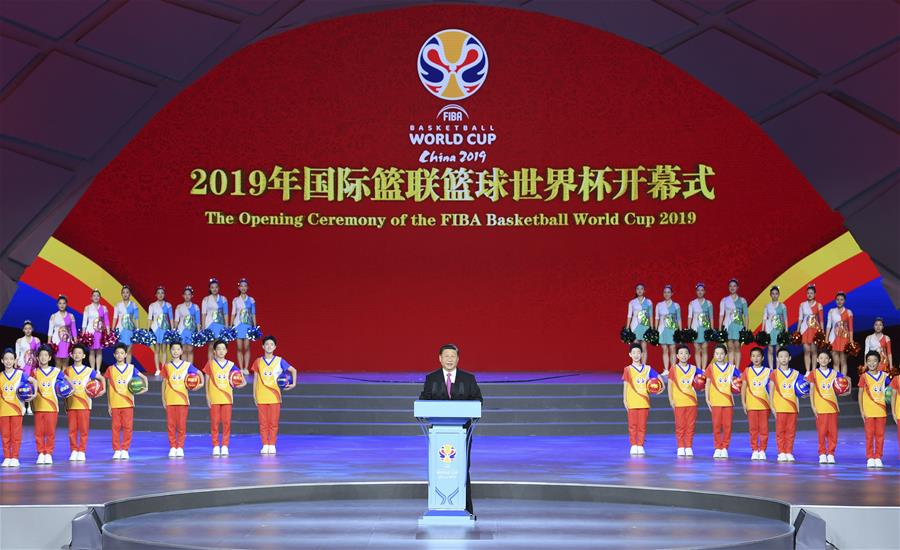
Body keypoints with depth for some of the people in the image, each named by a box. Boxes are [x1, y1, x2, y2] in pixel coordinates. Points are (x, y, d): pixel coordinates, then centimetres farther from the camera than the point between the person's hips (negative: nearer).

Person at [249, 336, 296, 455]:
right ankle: (265, 445, 7)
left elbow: (293, 370, 12)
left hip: (274, 396, -1)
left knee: (273, 422, -2)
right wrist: (254, 394, 7)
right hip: (261, 396, 1)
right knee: (263, 423, 2)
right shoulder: (258, 362, 7)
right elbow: (255, 378, 11)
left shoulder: (279, 361, 3)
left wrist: (293, 383, 2)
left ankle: (272, 445, 5)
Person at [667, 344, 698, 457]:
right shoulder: (674, 369, 3)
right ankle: (681, 448, 7)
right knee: (680, 425, 0)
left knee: (690, 425, 1)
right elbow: (670, 384, 2)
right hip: (679, 401, -2)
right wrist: (671, 399, -4)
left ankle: (689, 447, 8)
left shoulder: (693, 369, 7)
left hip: (691, 401, 2)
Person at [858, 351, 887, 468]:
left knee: (880, 434, 3)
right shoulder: (864, 377, 0)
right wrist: (861, 410, -3)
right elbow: (860, 394, 1)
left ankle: (878, 458, 10)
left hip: (881, 410, 2)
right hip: (869, 411, -2)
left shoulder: (884, 375, 6)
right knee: (869, 435, -1)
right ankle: (870, 458, 6)